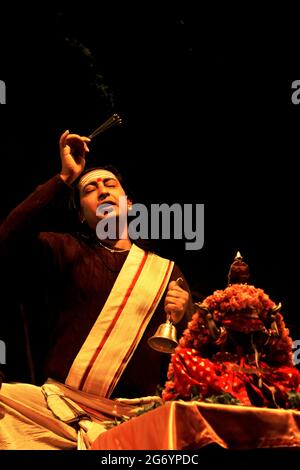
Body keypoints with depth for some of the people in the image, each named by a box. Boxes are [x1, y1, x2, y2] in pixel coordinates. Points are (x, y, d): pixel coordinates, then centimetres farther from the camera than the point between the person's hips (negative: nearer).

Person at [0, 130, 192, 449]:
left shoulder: (166, 270, 14)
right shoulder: (68, 252, 11)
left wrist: (181, 319, -10)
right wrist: (65, 178, -7)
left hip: (132, 415, 0)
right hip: (60, 401, 1)